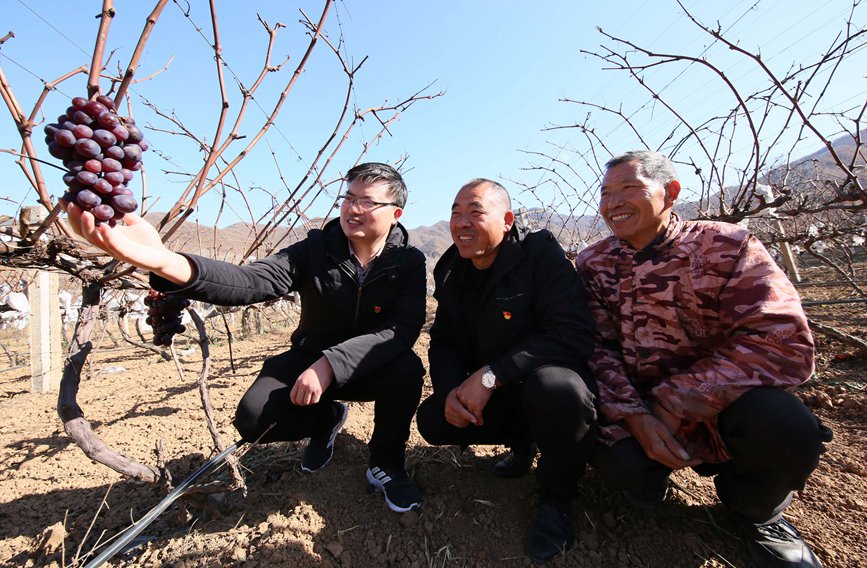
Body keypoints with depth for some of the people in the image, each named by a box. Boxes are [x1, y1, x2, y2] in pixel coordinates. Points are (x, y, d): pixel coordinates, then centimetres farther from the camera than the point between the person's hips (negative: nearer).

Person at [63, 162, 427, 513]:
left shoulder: (409, 262, -14)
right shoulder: (315, 249, -12)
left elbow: (403, 329, -28)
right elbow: (250, 281, -28)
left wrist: (330, 364, -38)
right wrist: (164, 262, -46)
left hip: (374, 370, -1)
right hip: (310, 360, 2)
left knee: (407, 367, -32)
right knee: (254, 419, -21)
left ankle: (386, 466, -4)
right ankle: (326, 420, 14)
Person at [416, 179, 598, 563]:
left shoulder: (540, 254, -19)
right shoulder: (451, 272, 0)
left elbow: (574, 333, -29)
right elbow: (442, 343, 4)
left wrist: (491, 375, -34)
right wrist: (450, 390, -18)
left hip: (553, 383, -5)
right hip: (496, 396, 6)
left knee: (555, 388, -38)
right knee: (432, 420, -10)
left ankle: (558, 497, -6)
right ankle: (522, 441, 16)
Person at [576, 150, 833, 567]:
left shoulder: (725, 246, -12)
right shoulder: (593, 264, -4)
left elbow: (785, 344, -23)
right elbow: (596, 347, -8)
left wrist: (674, 403, -26)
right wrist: (632, 414, -23)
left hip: (719, 402, 0)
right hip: (634, 398, 1)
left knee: (783, 428, -30)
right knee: (618, 462, -27)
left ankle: (756, 512, 6)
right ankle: (648, 476, 14)